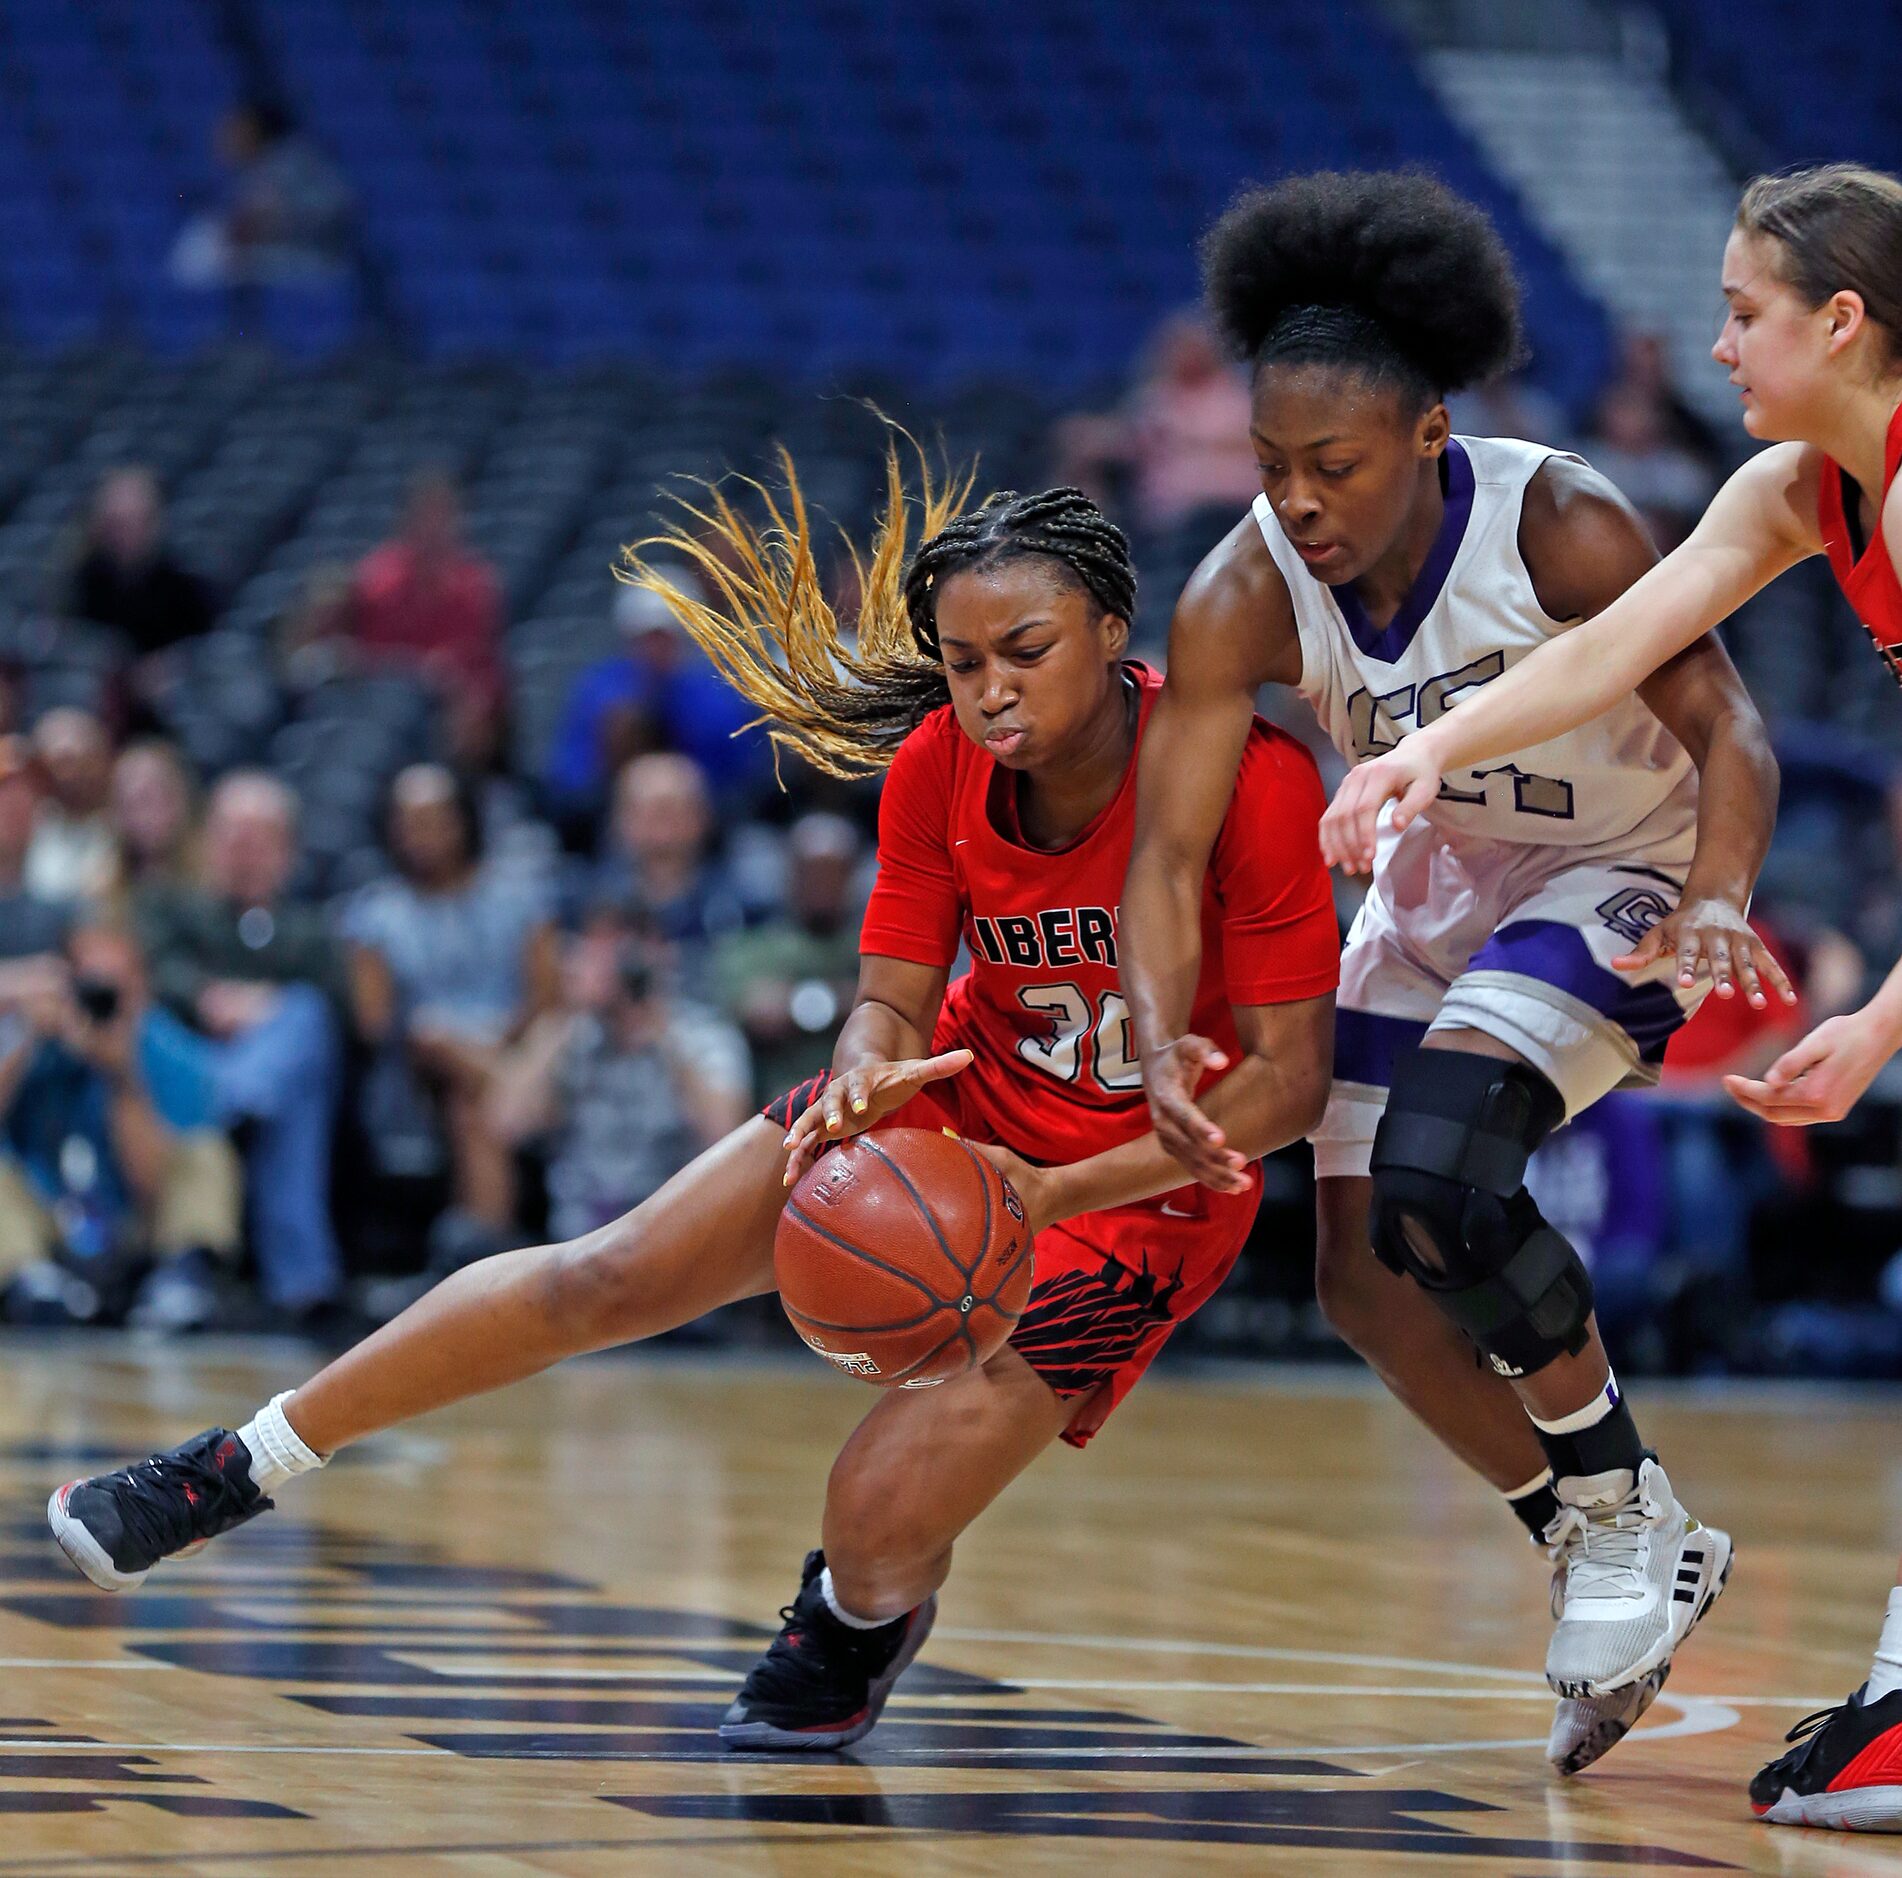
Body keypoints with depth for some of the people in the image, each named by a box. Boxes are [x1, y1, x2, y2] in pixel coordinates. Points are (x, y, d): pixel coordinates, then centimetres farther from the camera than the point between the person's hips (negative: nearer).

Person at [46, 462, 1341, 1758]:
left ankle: (857, 1626, 20)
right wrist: (863, 1082, -30)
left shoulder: (1253, 784, -27)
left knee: (882, 1525, -19)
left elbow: (1292, 1078, -23)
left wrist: (1053, 1194, -30)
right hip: (969, 1093, 4)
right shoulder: (939, 768, -13)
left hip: (1151, 1183, -4)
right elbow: (892, 1004, -4)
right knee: (607, 1277, -5)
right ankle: (234, 1470, 8)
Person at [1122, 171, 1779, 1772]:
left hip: (1618, 877, -5)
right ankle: (1620, 1569, 19)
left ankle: (1623, 1507, -6)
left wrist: (1718, 909, -44)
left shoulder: (1561, 527, -29)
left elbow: (1725, 730, -24)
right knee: (1369, 1282, 1)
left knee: (1440, 1172, -27)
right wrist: (1162, 1045, -42)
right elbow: (1169, 846, -24)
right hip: (1436, 889, 6)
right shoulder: (1245, 598, -21)